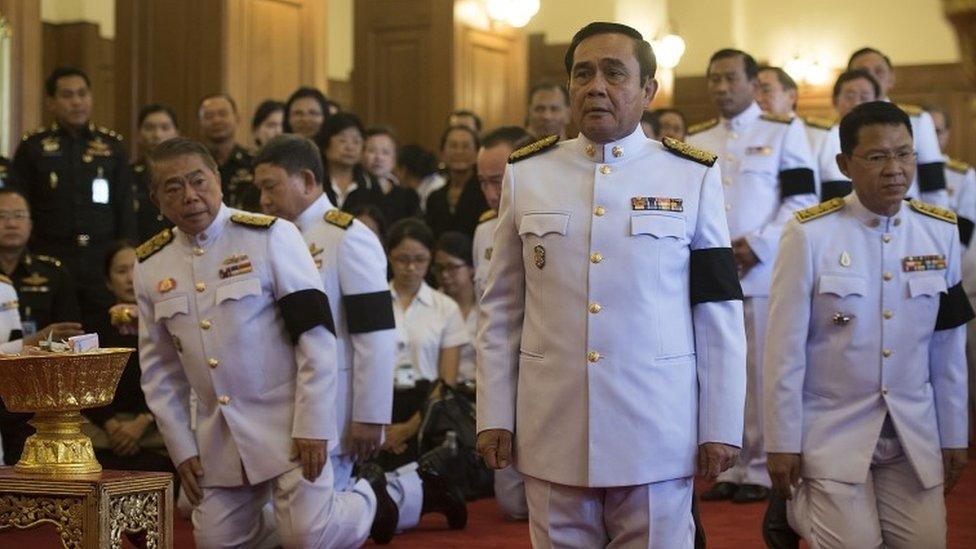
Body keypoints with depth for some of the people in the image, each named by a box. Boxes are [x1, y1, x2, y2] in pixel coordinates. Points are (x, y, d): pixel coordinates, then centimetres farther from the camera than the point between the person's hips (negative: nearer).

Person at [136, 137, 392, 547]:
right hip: (218, 436, 5)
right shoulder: (149, 266, 4)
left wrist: (313, 428, -15)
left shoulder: (270, 236, -11)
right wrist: (182, 450, 6)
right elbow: (159, 369, 11)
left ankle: (368, 499, 20)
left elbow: (316, 335, -12)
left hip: (287, 424, -5)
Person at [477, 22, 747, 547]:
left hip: (658, 434, -1)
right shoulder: (526, 174, 5)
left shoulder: (693, 178, 0)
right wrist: (494, 418, 3)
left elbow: (719, 313, 0)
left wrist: (721, 428, -2)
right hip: (551, 434, 2)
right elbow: (500, 310, 7)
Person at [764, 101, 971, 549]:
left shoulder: (941, 231, -1)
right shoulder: (810, 234, -12)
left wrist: (954, 438, 8)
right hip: (832, 434, -4)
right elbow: (785, 350, -8)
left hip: (915, 437, 4)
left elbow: (948, 348, 5)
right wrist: (782, 444, -7)